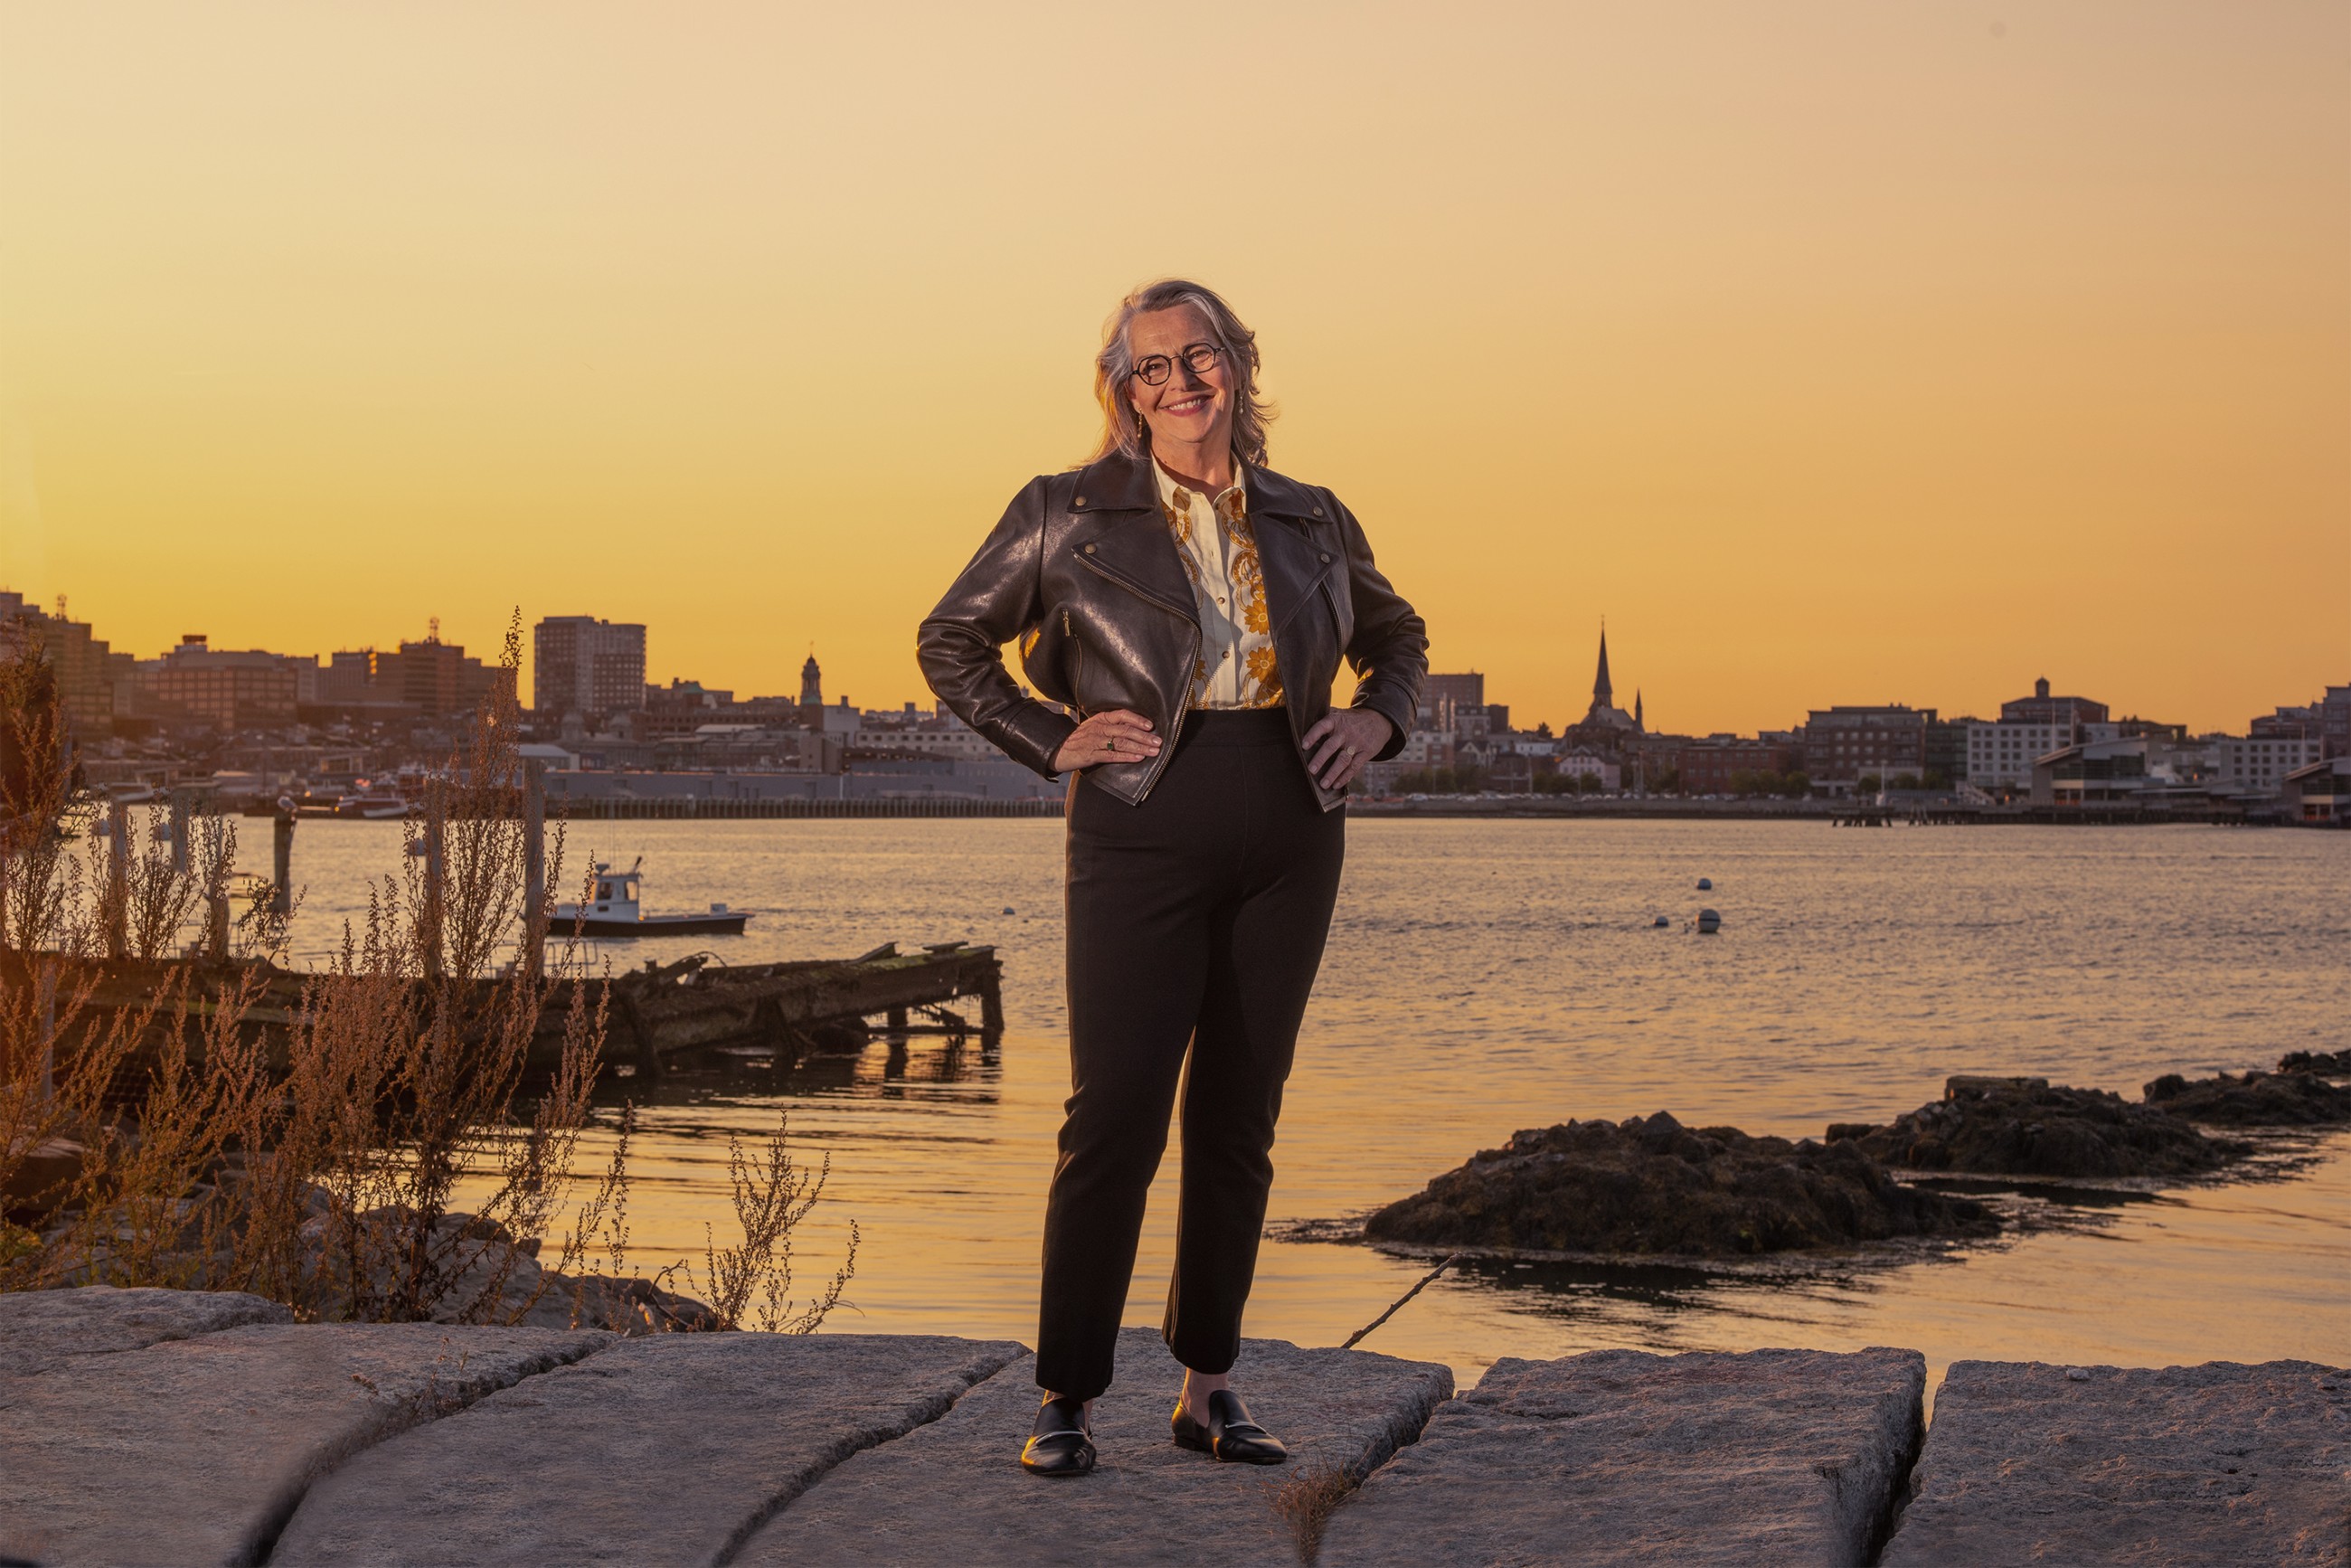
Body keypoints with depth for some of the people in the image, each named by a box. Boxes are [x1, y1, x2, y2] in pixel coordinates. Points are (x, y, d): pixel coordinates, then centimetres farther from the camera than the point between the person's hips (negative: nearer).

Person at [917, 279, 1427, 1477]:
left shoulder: (1311, 523, 10)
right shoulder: (1068, 515, 1)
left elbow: (1398, 639, 25)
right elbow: (950, 640, 9)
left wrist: (1377, 720, 5)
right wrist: (1052, 741, -3)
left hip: (1290, 836, 4)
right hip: (1145, 832, -3)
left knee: (1239, 1119, 8)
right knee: (1116, 1114, -10)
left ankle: (1208, 1390, 17)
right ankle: (1066, 1399, -1)